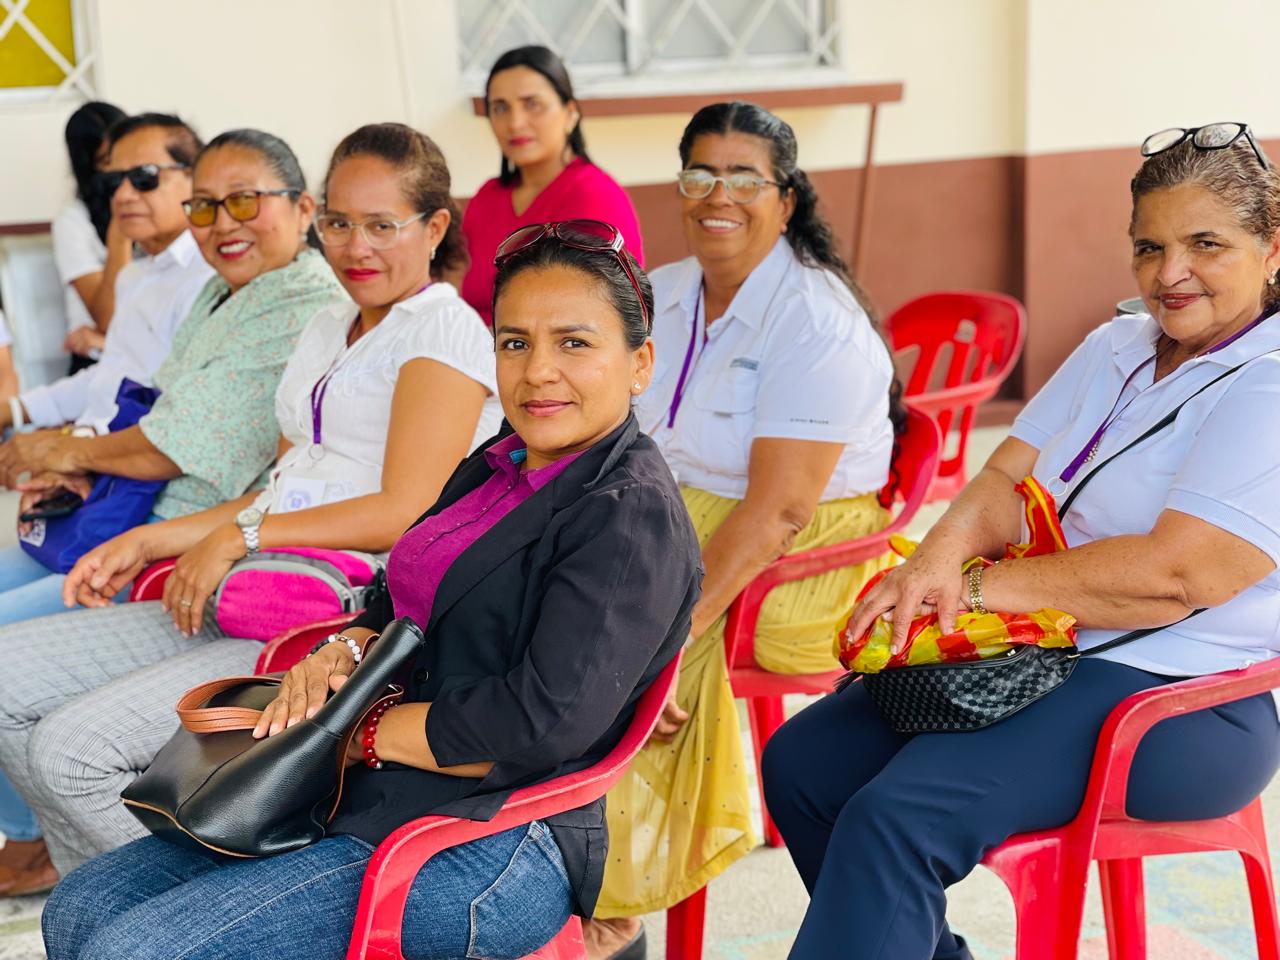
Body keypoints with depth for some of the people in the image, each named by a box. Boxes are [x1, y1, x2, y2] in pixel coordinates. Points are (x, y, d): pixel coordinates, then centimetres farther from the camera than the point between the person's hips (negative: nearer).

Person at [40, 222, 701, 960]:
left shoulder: (633, 517, -15)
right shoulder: (498, 468, 14)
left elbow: (544, 723, -23)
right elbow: (401, 602, 22)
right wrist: (344, 653, -2)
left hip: (491, 850, -9)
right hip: (373, 800, 9)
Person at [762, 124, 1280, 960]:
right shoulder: (1115, 349, 14)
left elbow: (1173, 575, -23)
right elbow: (1009, 482, 8)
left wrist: (978, 589, -18)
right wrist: (940, 559, -15)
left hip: (1181, 702, -9)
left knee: (897, 815, -27)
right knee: (802, 764, 0)